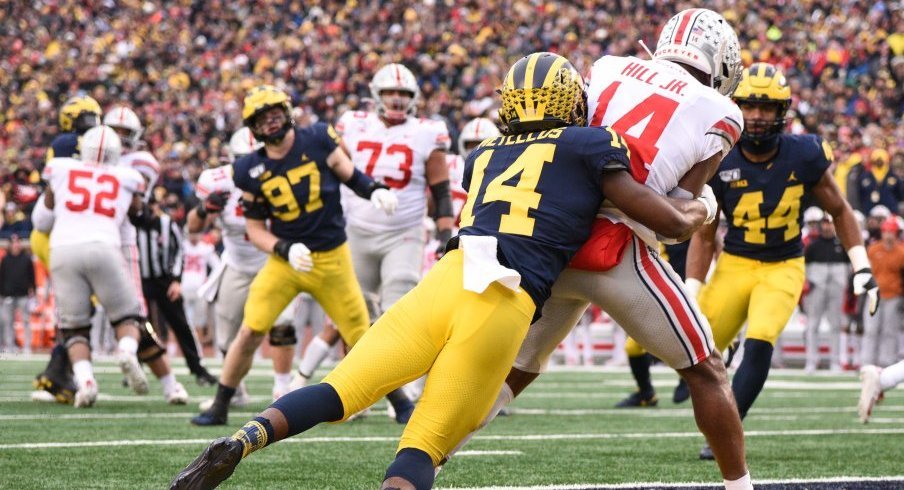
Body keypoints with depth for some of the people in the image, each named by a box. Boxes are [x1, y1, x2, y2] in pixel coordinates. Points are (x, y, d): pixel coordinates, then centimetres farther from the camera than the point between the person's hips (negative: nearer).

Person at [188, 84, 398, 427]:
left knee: (362, 337, 3)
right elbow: (255, 229, -1)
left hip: (331, 257, 0)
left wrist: (376, 190, -18)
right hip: (285, 259, 1)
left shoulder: (318, 141, -9)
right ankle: (220, 406, 7)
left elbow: (351, 176, 3)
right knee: (250, 332, -7)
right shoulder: (251, 171, -6)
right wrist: (287, 250, -17)